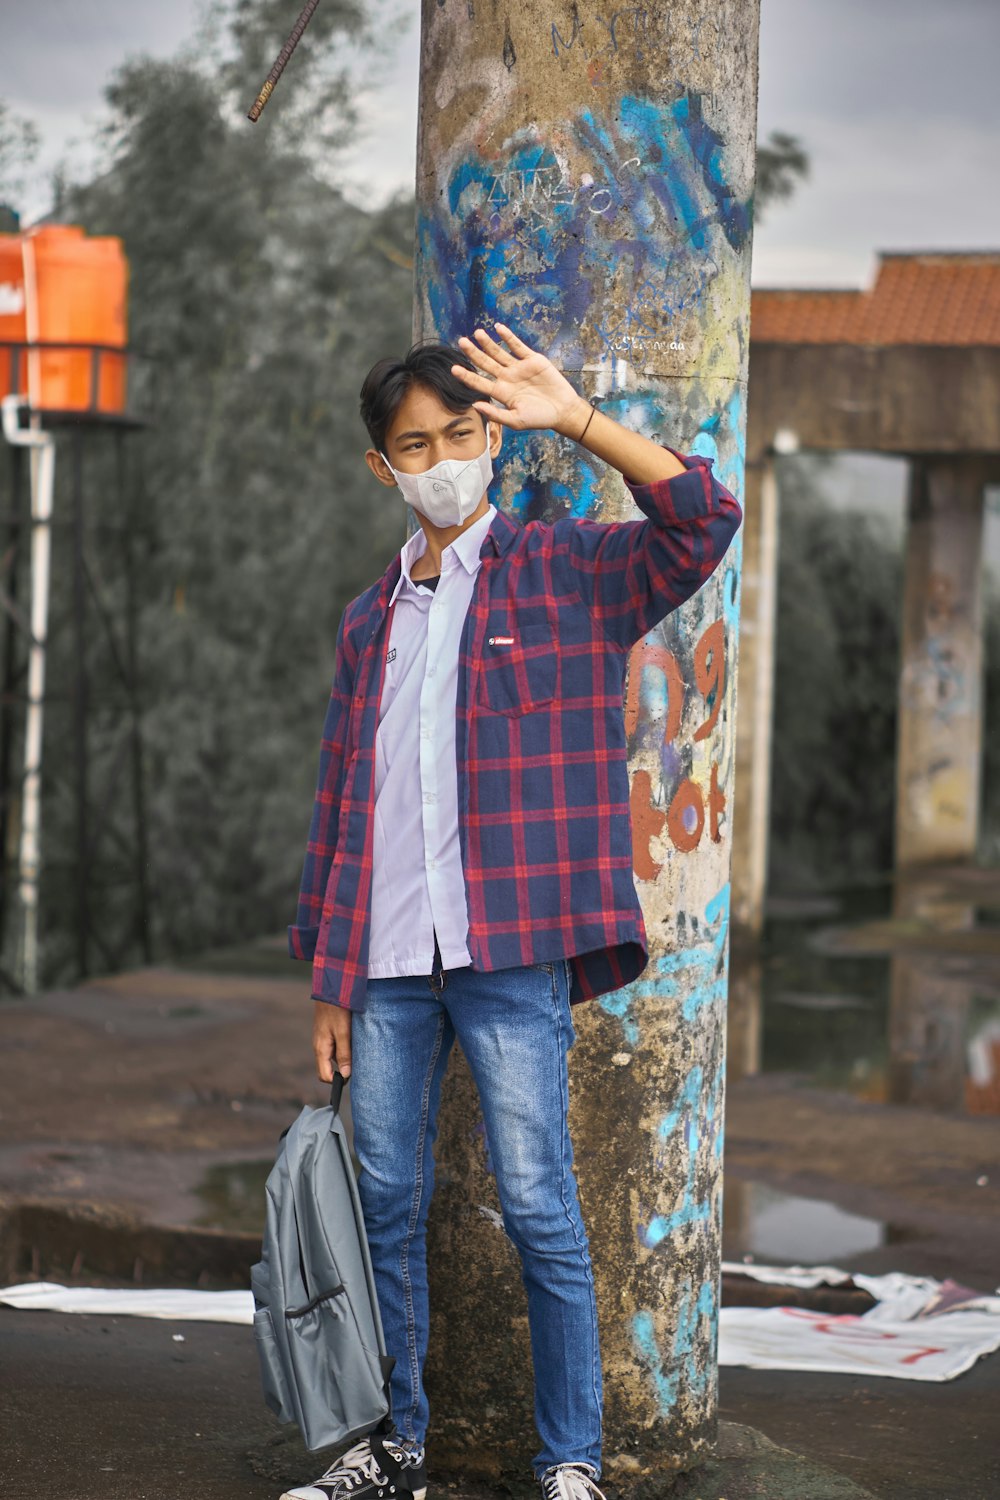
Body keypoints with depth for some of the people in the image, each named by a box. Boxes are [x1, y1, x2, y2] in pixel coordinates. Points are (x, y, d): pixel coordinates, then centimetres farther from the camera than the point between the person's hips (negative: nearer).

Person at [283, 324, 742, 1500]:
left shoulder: (568, 574, 3)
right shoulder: (372, 622, 17)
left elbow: (700, 521, -16)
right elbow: (337, 801, 17)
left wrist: (572, 415, -19)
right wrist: (327, 978, 12)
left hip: (511, 956, -4)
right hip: (385, 965, 5)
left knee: (539, 1208, -4)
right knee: (384, 1204, 9)